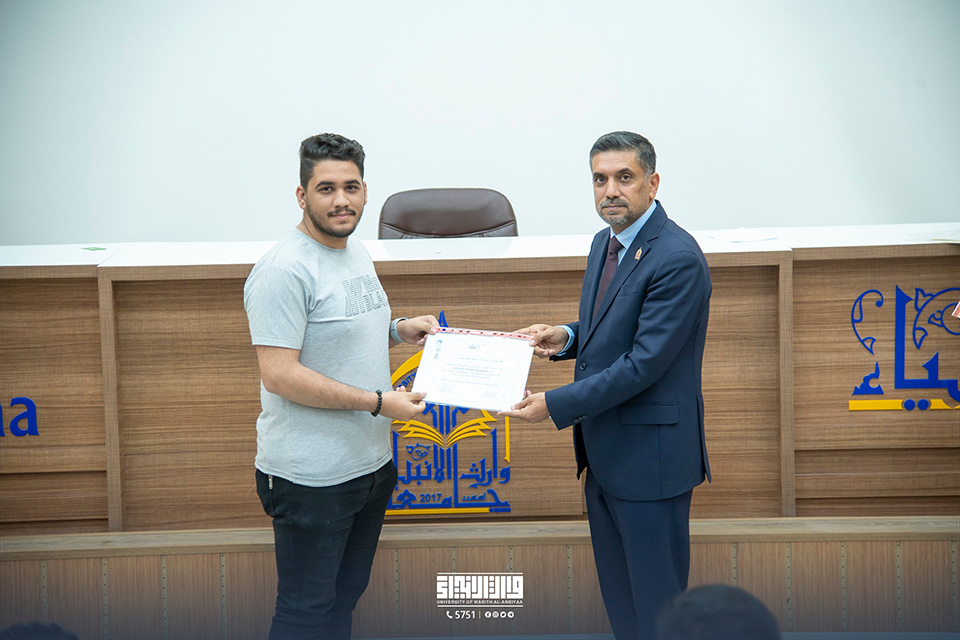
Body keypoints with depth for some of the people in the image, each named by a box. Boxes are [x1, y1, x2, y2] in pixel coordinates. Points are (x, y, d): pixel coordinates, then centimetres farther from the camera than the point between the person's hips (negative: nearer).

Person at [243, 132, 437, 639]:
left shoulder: (357, 254, 10)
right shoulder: (283, 270, -19)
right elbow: (279, 374, -24)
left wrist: (396, 330, 5)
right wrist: (378, 401, -22)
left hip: (371, 463, 9)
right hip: (311, 478, -9)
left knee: (344, 597, 21)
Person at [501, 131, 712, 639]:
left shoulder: (678, 259, -20)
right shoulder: (605, 243, 10)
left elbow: (643, 362, -23)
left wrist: (556, 405, -20)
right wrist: (567, 337, 1)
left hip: (649, 456, -9)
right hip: (602, 453, 9)